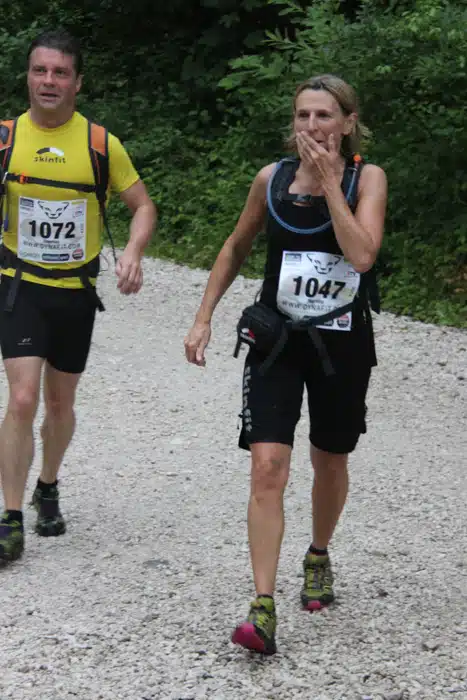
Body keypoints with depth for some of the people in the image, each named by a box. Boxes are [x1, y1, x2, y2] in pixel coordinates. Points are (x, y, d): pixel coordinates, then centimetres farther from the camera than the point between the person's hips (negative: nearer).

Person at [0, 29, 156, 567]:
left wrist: (132, 253, -16)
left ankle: (47, 488, 40)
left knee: (60, 402, 14)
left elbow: (143, 206, 2)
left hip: (77, 291, 1)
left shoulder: (100, 143, -4)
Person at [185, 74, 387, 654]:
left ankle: (318, 557, 46)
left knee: (330, 462, 17)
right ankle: (262, 607, -16)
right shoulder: (272, 178, -1)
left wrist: (330, 184, -21)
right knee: (268, 466, -14)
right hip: (277, 339, 1)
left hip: (342, 343, 0)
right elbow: (236, 247, 14)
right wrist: (203, 317, 10)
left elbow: (362, 255, -23)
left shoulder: (367, 179, -7)